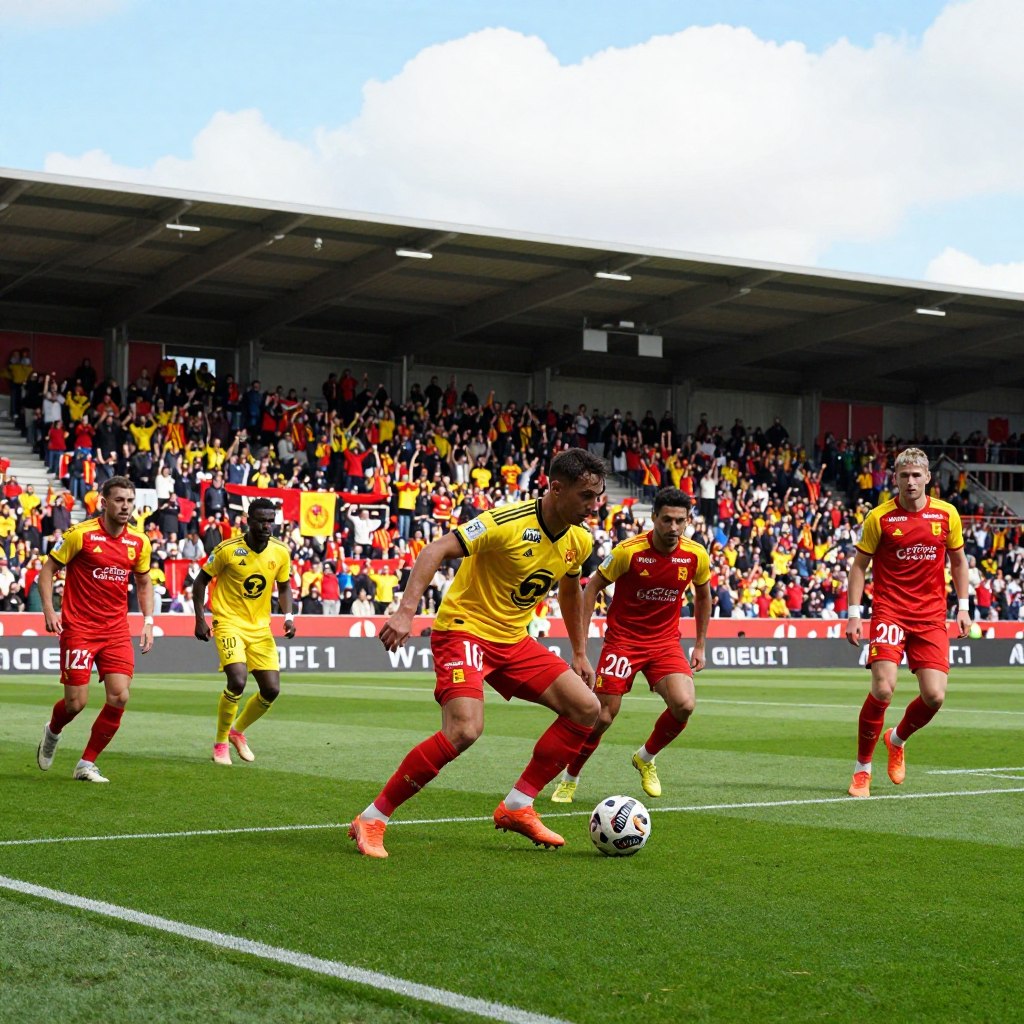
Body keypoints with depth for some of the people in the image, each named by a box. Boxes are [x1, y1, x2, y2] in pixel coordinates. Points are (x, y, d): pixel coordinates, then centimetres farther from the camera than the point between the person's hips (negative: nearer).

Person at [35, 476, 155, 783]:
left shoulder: (139, 542, 4)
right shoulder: (81, 534, -9)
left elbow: (144, 582, 19)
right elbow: (47, 570, -1)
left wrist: (148, 621, 7)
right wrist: (49, 611, -13)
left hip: (116, 630, 4)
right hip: (78, 628, -4)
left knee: (119, 697, -10)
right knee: (76, 702, -5)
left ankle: (86, 764, 6)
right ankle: (52, 732, 32)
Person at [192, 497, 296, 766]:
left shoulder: (280, 552, -2)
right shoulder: (227, 549, -13)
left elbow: (284, 586, 13)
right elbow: (201, 580, -2)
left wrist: (288, 616, -3)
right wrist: (200, 618, -9)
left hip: (260, 627, 5)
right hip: (229, 622, -5)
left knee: (272, 690, -1)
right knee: (237, 681, -23)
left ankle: (237, 731, 27)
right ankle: (221, 742, -1)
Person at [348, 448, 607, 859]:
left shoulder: (579, 541, 2)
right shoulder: (509, 522, -23)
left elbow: (571, 590, 22)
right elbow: (436, 550, -27)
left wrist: (579, 653, 23)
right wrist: (406, 611, -38)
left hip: (512, 640, 8)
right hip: (464, 629, -8)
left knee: (586, 709, 0)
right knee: (465, 729, -29)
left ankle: (517, 806, 8)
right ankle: (371, 820, -15)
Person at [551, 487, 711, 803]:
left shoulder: (696, 556, -7)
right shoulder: (628, 551, -17)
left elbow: (703, 594, 13)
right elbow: (592, 587, -6)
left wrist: (700, 645, 14)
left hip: (665, 641, 3)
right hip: (623, 639, -3)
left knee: (684, 704, -20)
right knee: (603, 716, -6)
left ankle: (646, 758, 10)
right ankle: (569, 780, 19)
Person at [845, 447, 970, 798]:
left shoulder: (946, 514, 4)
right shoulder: (879, 518, -4)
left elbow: (958, 561, 16)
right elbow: (859, 566, 2)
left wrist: (963, 607, 8)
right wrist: (854, 614, -5)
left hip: (931, 617, 3)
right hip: (889, 612, -3)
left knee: (934, 696, -7)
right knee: (882, 689, -18)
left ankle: (897, 740, 27)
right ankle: (862, 768, 2)